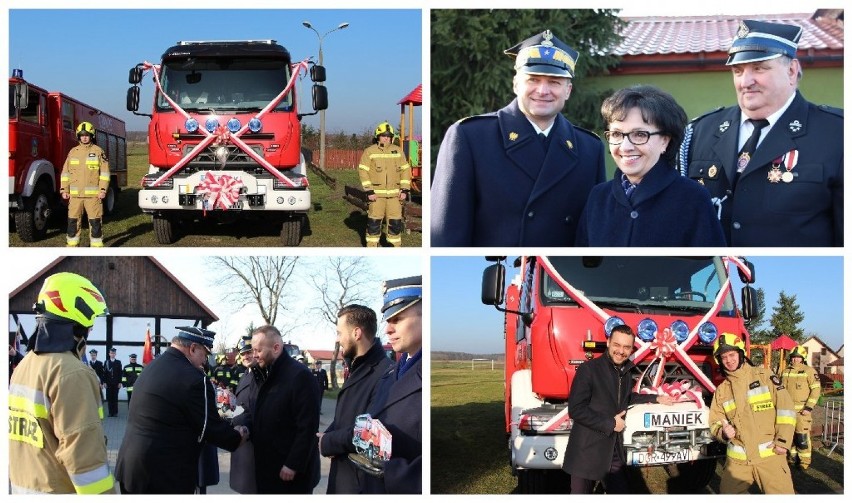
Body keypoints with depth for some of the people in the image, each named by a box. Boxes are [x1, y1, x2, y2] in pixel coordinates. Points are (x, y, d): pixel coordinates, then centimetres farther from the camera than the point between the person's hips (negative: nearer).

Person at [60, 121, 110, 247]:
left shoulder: (98, 151, 2)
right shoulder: (73, 152, 11)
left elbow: (104, 172, -1)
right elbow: (65, 172, 12)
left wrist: (103, 190, -9)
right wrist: (64, 190, 5)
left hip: (93, 194, -3)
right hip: (75, 194, 3)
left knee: (95, 221, -2)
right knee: (73, 220, 6)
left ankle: (97, 245, 4)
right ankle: (72, 244, 14)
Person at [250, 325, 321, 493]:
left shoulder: (300, 376, -17)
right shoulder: (269, 374, 12)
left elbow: (307, 427, -20)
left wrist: (293, 465, -21)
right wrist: (247, 428, 7)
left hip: (292, 469, -8)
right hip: (268, 467, 8)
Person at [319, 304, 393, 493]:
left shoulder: (385, 373, -22)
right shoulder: (358, 368, 13)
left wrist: (330, 442, -16)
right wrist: (328, 435, -3)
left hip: (365, 480, -9)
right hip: (343, 474, 9)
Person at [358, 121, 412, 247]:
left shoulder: (398, 151, 7)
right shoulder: (369, 152, -2)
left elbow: (405, 170, 9)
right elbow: (363, 171, -5)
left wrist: (405, 190, 0)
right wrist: (369, 191, -13)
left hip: (394, 194, 3)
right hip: (376, 193, -3)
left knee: (395, 221, 3)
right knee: (374, 221, 1)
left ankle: (396, 245, 14)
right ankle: (371, 246, 11)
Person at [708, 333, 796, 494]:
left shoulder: (764, 376, 1)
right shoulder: (721, 391, 10)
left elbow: (785, 407, -3)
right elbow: (715, 422, 10)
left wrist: (783, 442, -9)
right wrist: (723, 432, -14)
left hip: (770, 455, -3)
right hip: (738, 459, 3)